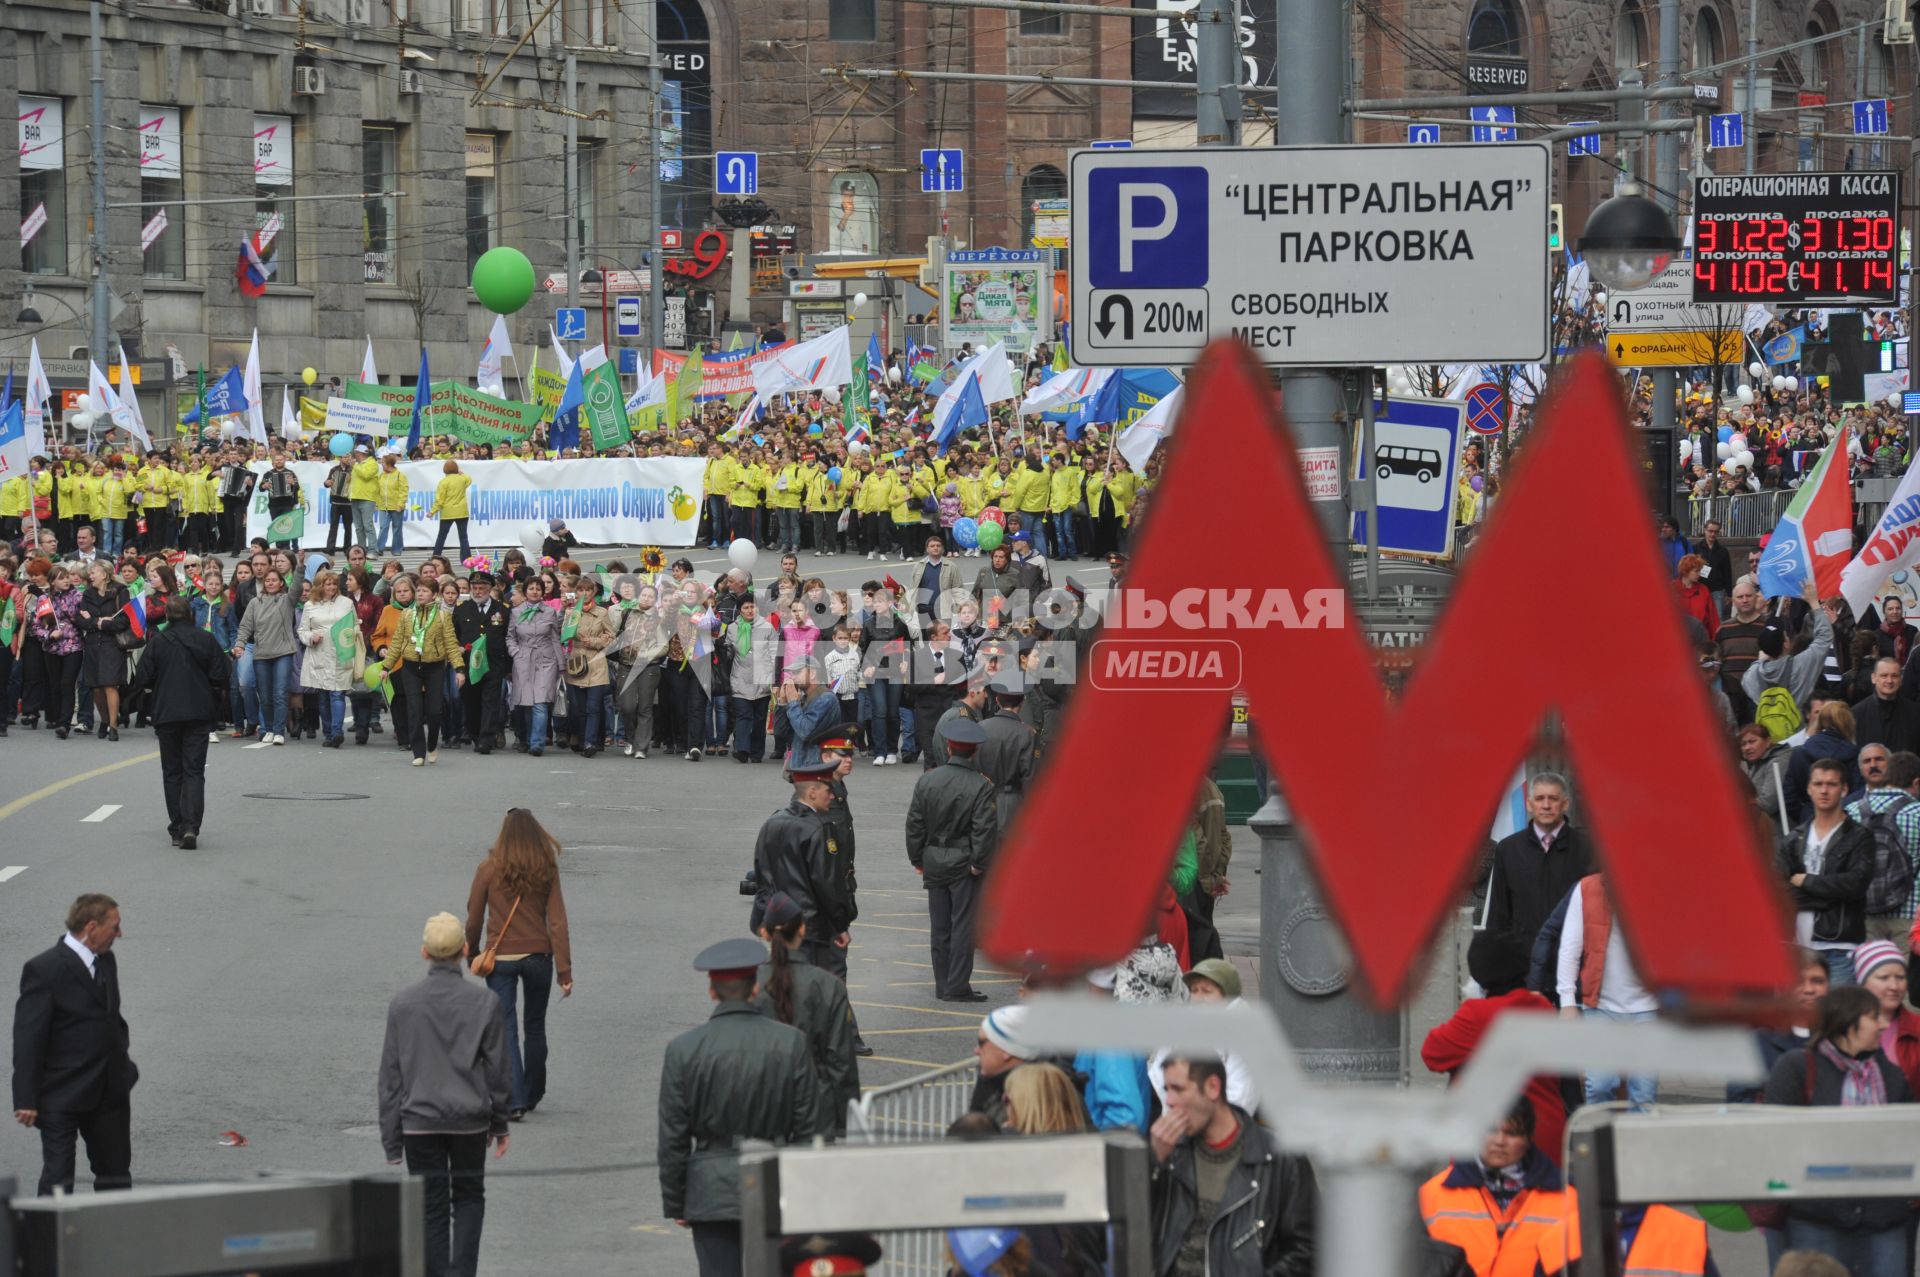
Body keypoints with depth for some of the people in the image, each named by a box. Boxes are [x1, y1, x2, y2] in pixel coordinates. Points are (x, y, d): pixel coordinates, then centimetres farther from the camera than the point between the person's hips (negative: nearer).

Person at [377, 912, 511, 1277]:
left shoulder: (403, 1004, -4)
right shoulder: (483, 1003, -5)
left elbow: (391, 1078, -2)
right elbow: (496, 1068, 0)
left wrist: (391, 1143, 4)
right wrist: (499, 1123, 12)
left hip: (420, 1123, 0)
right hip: (470, 1121, 0)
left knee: (432, 1208, 6)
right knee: (469, 1197, 16)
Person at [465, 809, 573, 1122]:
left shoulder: (490, 870, -8)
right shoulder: (546, 871, -5)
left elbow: (474, 919, -1)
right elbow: (557, 922, -6)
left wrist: (473, 953, 16)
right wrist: (565, 970, -4)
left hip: (500, 956, -2)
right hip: (538, 956, 2)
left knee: (506, 1030, -1)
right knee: (535, 1028, 18)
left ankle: (514, 1100, -12)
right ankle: (532, 1095, 30)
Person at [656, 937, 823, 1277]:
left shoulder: (684, 1049, -6)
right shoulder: (790, 1042, -5)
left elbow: (672, 1139, -2)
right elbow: (810, 1129, 0)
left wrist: (675, 1203, 8)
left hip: (712, 1194, -1)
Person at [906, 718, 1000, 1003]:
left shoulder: (927, 781, 0)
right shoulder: (980, 787, -14)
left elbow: (914, 823, 4)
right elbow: (985, 828, -17)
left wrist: (917, 858, 13)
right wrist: (978, 862, -7)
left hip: (934, 862, 4)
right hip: (964, 863, -4)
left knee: (940, 927, 11)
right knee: (963, 925, 1)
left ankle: (943, 985, 17)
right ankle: (958, 986, 1)